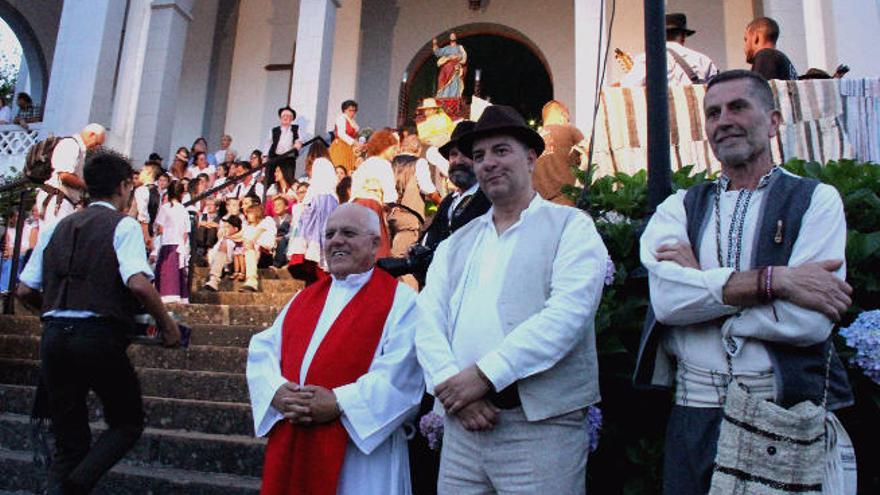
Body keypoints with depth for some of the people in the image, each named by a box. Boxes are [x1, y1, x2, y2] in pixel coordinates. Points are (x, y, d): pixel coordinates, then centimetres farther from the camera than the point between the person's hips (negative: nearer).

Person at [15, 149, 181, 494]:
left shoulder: (57, 227, 15)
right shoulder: (123, 225, -2)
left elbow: (25, 291, 14)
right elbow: (138, 283, -18)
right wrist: (167, 326, -6)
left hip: (54, 337, 6)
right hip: (99, 337, -5)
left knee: (68, 439, 15)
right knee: (128, 423, 13)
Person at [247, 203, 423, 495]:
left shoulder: (400, 300, -5)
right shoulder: (304, 299, 15)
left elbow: (400, 373, -16)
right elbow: (261, 350, 8)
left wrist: (338, 402, -20)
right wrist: (277, 393, -11)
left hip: (361, 449, -5)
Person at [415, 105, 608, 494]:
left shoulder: (571, 226, 0)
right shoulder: (456, 244, 15)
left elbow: (567, 314, -13)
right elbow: (428, 323, 5)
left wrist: (483, 375, -17)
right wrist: (453, 386, -12)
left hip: (540, 423, -4)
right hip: (462, 424, 4)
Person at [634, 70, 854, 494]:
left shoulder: (816, 200, 1)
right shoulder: (680, 207, 7)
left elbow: (810, 320, -14)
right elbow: (666, 297, -13)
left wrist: (701, 284, -9)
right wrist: (773, 279, -18)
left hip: (790, 414, -1)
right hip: (696, 412, 2)